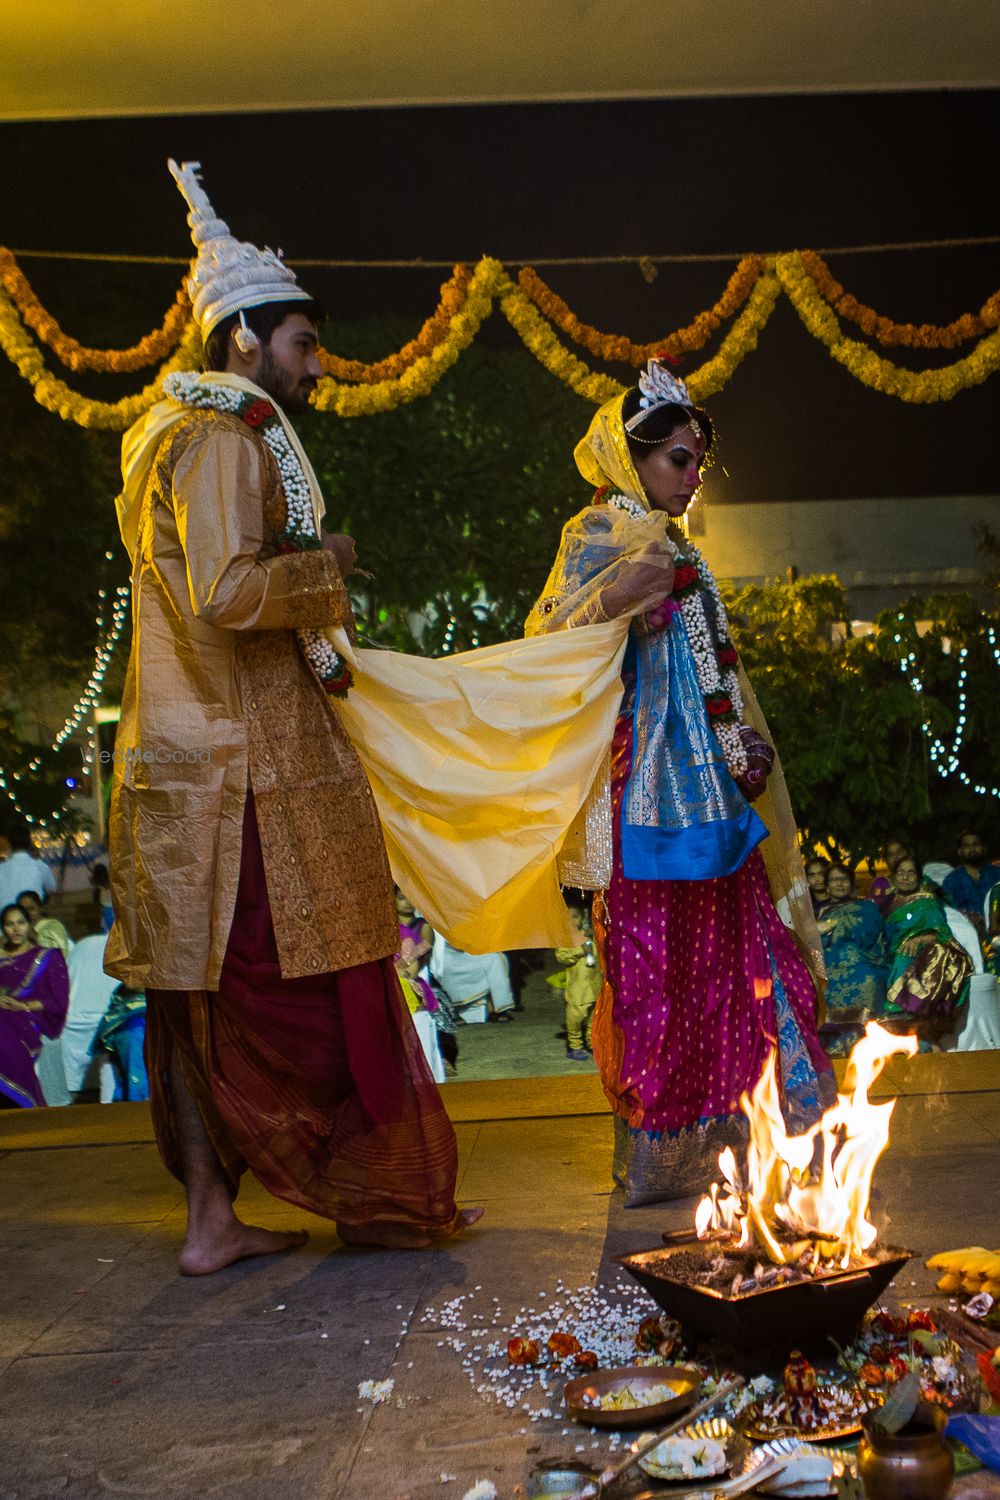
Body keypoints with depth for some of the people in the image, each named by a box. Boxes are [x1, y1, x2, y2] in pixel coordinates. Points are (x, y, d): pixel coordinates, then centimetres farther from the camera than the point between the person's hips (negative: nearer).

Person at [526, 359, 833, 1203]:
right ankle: (661, 1147, 2)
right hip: (648, 777, -9)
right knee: (656, 952, -6)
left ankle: (718, 1127, 17)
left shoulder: (673, 544, 20)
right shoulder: (601, 538, -5)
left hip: (704, 780, 9)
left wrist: (741, 750, 14)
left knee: (722, 938, 9)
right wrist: (614, 599, -30)